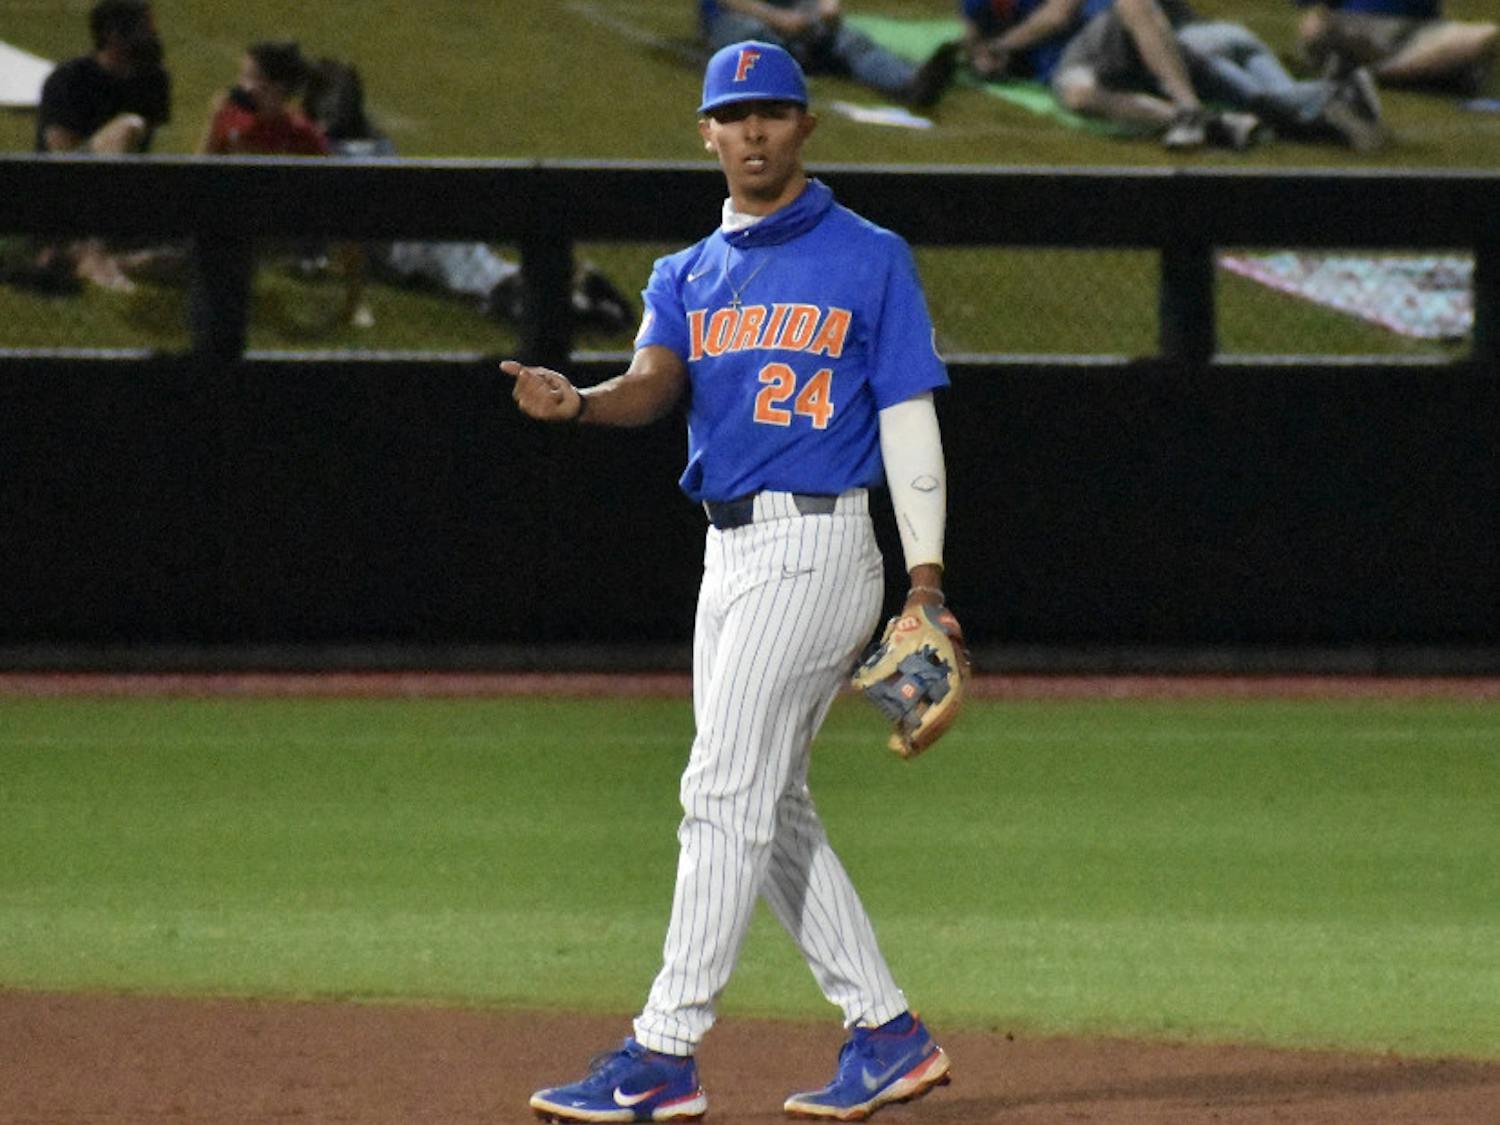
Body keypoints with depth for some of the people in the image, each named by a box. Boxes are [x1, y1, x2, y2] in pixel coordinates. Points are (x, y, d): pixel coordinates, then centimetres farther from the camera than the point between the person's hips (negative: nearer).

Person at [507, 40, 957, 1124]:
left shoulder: (869, 259, -2)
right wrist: (580, 402, -29)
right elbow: (657, 381, -6)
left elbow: (909, 420, -4)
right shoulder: (689, 276, 13)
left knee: (726, 792, -12)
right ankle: (887, 1035, 18)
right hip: (729, 551, 7)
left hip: (817, 542, -7)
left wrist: (928, 578, -11)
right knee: (770, 810, 10)